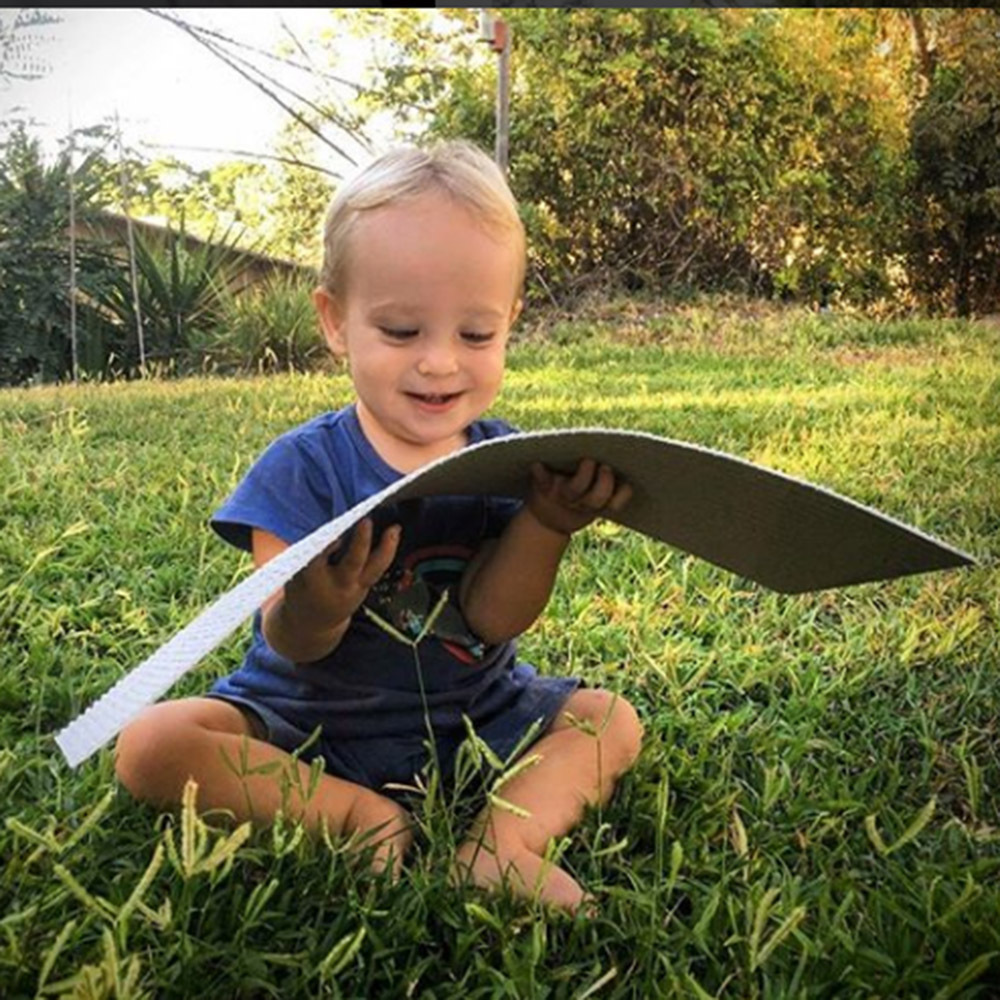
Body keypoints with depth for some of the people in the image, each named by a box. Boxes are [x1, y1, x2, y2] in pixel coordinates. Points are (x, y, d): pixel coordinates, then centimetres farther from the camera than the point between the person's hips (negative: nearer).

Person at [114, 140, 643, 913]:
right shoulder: (305, 467, -13)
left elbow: (490, 618, -16)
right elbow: (293, 648, -17)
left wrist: (548, 522, -35)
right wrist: (313, 607, -42)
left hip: (473, 719, 3)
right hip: (310, 724, -2)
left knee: (613, 720, -9)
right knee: (152, 747, -22)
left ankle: (505, 838, -30)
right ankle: (358, 813, -16)